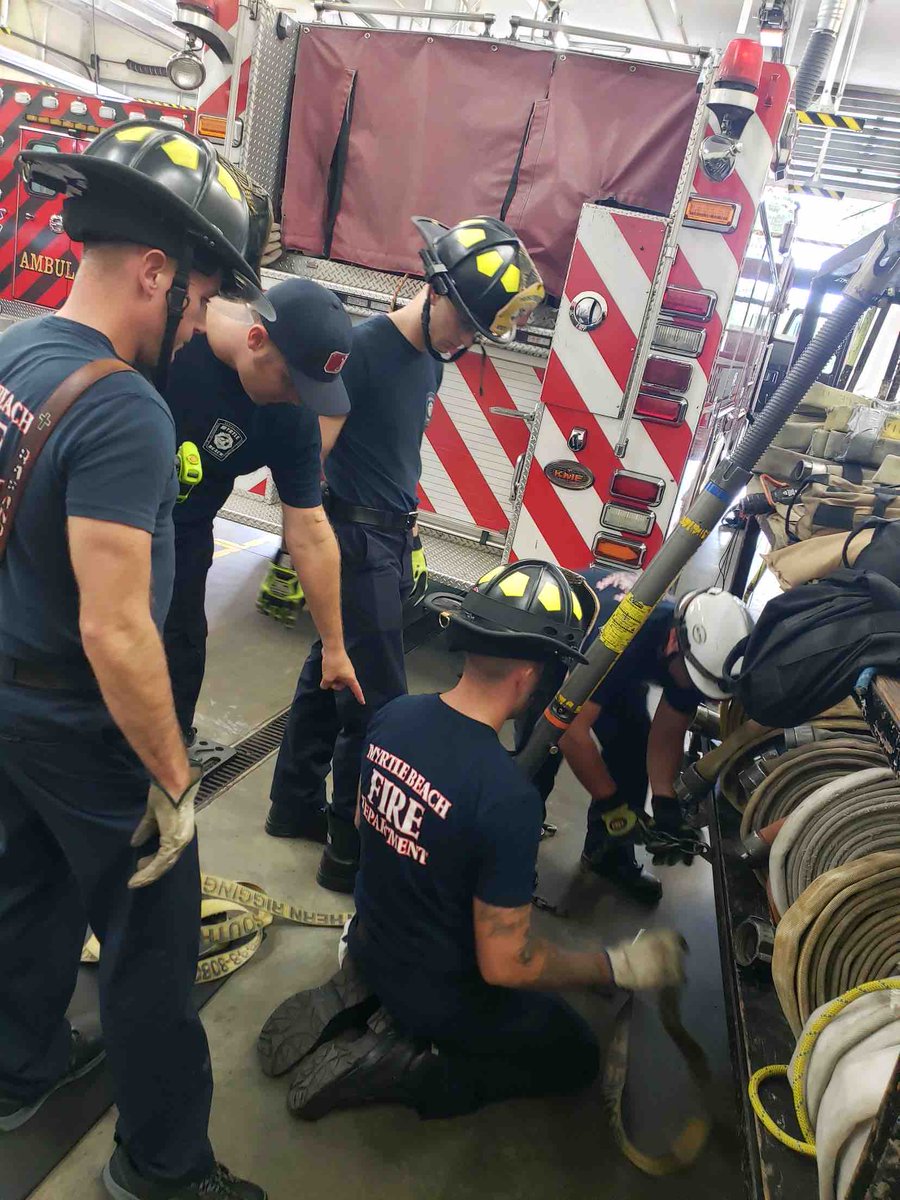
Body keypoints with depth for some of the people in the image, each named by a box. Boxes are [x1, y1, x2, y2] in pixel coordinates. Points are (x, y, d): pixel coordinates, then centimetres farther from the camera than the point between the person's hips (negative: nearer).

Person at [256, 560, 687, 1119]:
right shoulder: (509, 798, -35)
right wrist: (620, 966, -10)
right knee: (578, 1057, 17)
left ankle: (361, 998, 10)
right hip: (444, 997, -6)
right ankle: (397, 1066, 0)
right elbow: (505, 964, -25)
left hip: (373, 944, 7)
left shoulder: (394, 715, -14)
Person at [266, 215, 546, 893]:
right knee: (380, 701, -4)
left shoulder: (431, 359, 12)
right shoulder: (365, 345, -15)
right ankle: (352, 851, 12)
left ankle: (296, 805, 34)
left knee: (329, 673, 18)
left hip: (389, 538, 9)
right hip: (353, 540, -9)